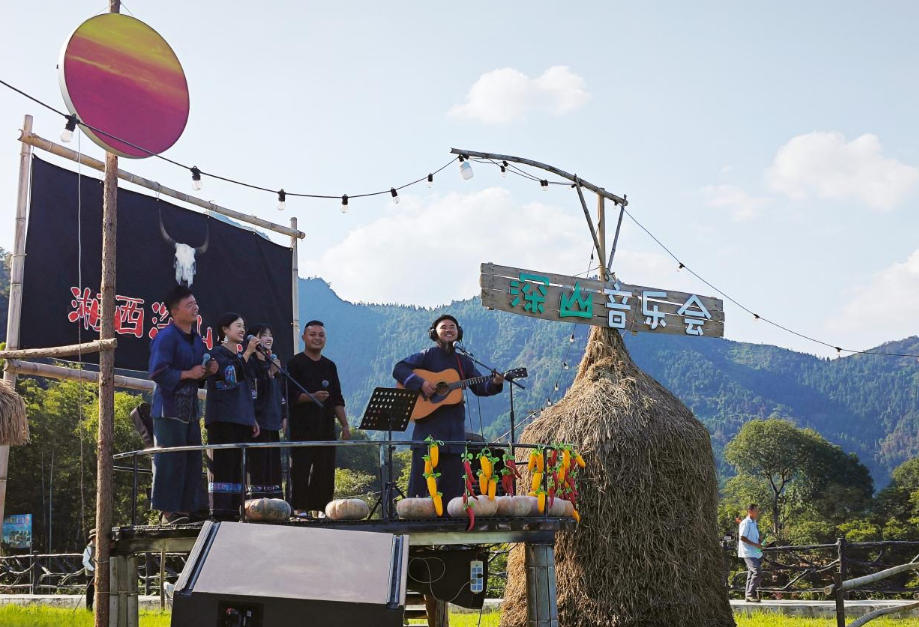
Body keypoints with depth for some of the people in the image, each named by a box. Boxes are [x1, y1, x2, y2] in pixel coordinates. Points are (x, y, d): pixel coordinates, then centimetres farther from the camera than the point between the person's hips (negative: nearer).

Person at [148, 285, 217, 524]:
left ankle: (189, 507, 16)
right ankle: (168, 511, -2)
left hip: (190, 408, 9)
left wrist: (208, 370, 7)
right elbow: (158, 373, -19)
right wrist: (188, 374, -18)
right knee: (170, 460, -7)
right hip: (170, 408, -9)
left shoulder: (196, 338, 17)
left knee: (193, 459, 9)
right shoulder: (166, 336, -11)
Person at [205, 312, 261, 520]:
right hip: (222, 417, -8)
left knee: (238, 464, 4)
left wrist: (252, 419, 20)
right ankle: (219, 509, -13)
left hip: (241, 419, 8)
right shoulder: (218, 353, -1)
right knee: (223, 463, -12)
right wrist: (248, 353, -18)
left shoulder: (240, 356, 23)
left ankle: (233, 508, 4)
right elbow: (231, 375, -18)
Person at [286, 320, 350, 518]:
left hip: (326, 427, 5)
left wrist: (345, 426, 12)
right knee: (301, 469, -6)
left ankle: (319, 510, 9)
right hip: (302, 427, -5)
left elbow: (337, 400, 19)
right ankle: (299, 510, -3)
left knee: (325, 471, 3)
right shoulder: (295, 364, 1)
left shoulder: (329, 366, 18)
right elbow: (290, 396, -9)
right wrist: (312, 397, -23)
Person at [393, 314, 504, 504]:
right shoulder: (427, 356, 2)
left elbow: (480, 388, 14)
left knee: (453, 485, 6)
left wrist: (495, 383, -7)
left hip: (454, 430, 5)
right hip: (428, 426, -5)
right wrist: (421, 383, -22)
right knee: (420, 482, -4)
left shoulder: (464, 362, 16)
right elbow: (399, 369, -9)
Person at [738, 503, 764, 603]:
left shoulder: (754, 523, 18)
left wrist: (760, 544, 7)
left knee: (752, 574, 10)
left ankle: (748, 596, 15)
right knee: (757, 572, -18)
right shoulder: (746, 523, -11)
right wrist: (755, 545, -20)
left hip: (755, 553, 10)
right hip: (748, 553, -10)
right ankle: (750, 594, -12)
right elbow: (742, 537, -18)